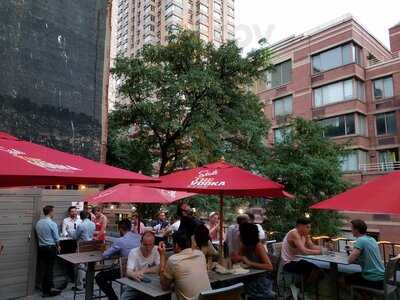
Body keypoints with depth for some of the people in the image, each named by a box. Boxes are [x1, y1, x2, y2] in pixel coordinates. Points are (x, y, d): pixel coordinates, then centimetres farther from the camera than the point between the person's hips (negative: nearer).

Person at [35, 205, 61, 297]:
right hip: (51, 248, -5)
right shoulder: (52, 224, -15)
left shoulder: (38, 223, 3)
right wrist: (58, 247, 7)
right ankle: (50, 289, 9)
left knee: (43, 269, 9)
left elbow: (38, 236, 7)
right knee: (50, 269, 3)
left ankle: (45, 291, 17)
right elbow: (56, 238, -11)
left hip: (41, 248, 5)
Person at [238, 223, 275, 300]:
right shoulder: (244, 246, 0)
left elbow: (270, 267, -27)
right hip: (249, 280, 6)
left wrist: (250, 263, -32)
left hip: (261, 283, -5)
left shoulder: (258, 246, -18)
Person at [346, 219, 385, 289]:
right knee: (355, 275, 28)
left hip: (373, 281, -8)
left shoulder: (360, 240, -18)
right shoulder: (372, 239, 7)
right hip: (382, 277, 8)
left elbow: (350, 260, -23)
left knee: (348, 278, 14)